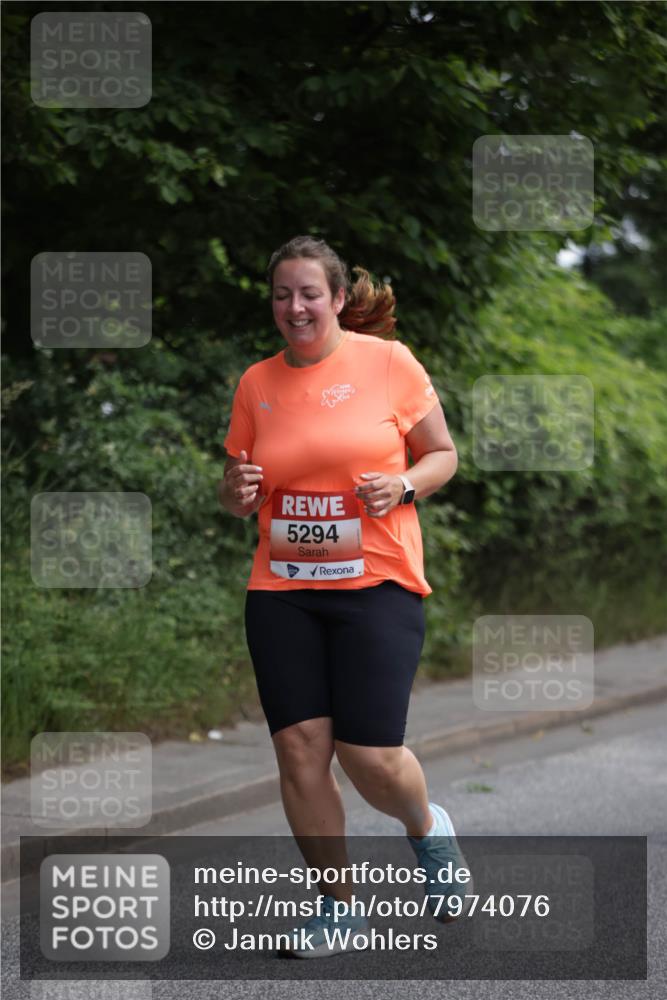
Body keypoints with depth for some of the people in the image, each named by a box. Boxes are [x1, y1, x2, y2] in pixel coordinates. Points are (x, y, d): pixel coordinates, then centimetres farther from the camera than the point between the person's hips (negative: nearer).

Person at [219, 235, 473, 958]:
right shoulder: (256, 383, 8)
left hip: (377, 582, -3)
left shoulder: (388, 361, -2)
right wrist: (238, 490, -7)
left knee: (370, 756, -8)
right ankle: (338, 907, 16)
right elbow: (237, 499, 16)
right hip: (281, 590, 3)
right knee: (299, 749, -3)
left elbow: (443, 455, 7)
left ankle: (426, 828, 29)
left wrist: (404, 484, -14)